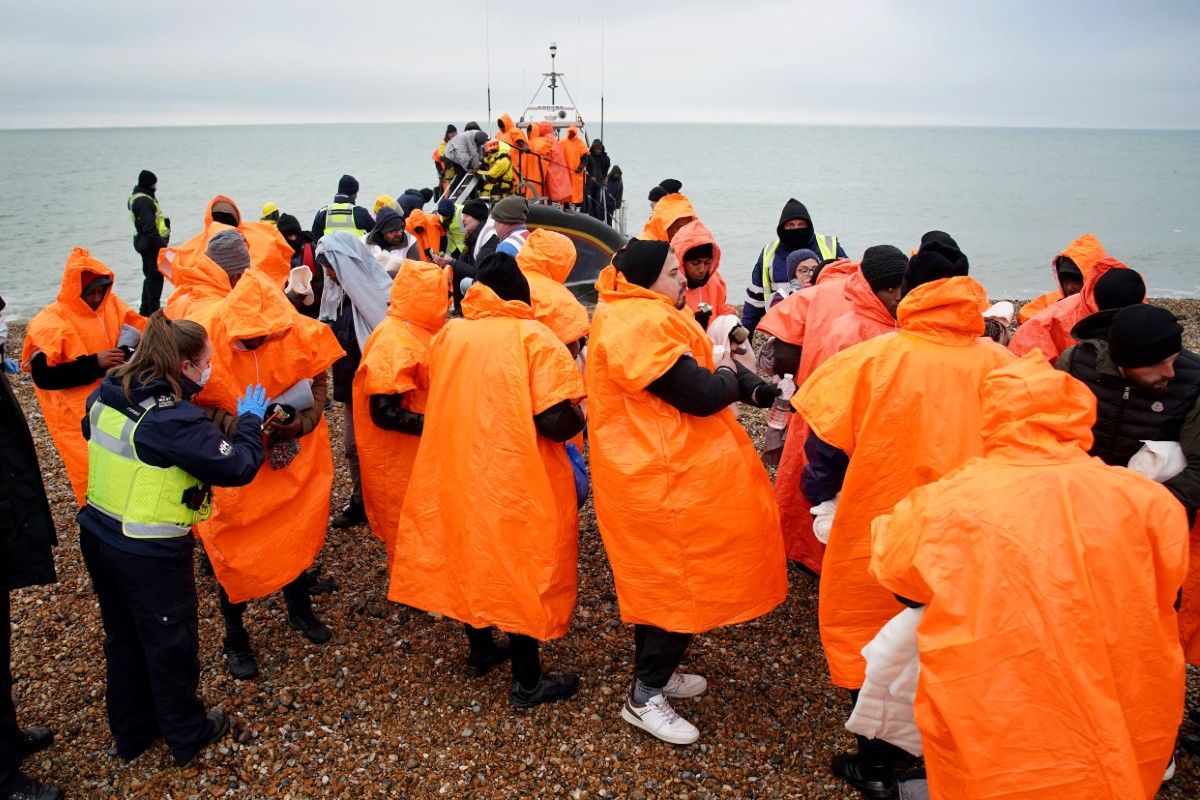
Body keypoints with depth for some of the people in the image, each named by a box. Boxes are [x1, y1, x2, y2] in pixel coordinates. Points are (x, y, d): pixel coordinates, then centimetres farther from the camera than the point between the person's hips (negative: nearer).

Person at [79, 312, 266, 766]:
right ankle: (187, 735, 34)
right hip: (150, 555, -8)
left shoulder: (105, 396, -4)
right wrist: (249, 420, -8)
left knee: (123, 638, 23)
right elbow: (238, 466, -25)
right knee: (170, 644, 13)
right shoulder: (175, 420, -28)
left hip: (98, 536, 8)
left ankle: (131, 732, 42)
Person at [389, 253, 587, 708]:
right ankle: (527, 683, 20)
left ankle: (480, 651, 39)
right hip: (518, 481, -5)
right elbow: (555, 422, -21)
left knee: (471, 557, 22)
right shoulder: (534, 338, -14)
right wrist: (578, 419, -1)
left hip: (458, 472, 5)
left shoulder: (448, 335, 2)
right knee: (523, 570, 8)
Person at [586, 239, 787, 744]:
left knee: (662, 581, 21)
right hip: (662, 479, -11)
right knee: (677, 586, 0)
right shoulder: (643, 326, -22)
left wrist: (766, 393, -4)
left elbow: (703, 369, 10)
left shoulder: (651, 317, 13)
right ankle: (644, 698, 13)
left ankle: (657, 671, 37)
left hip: (659, 471, 11)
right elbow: (700, 394, -26)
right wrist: (729, 375, -3)